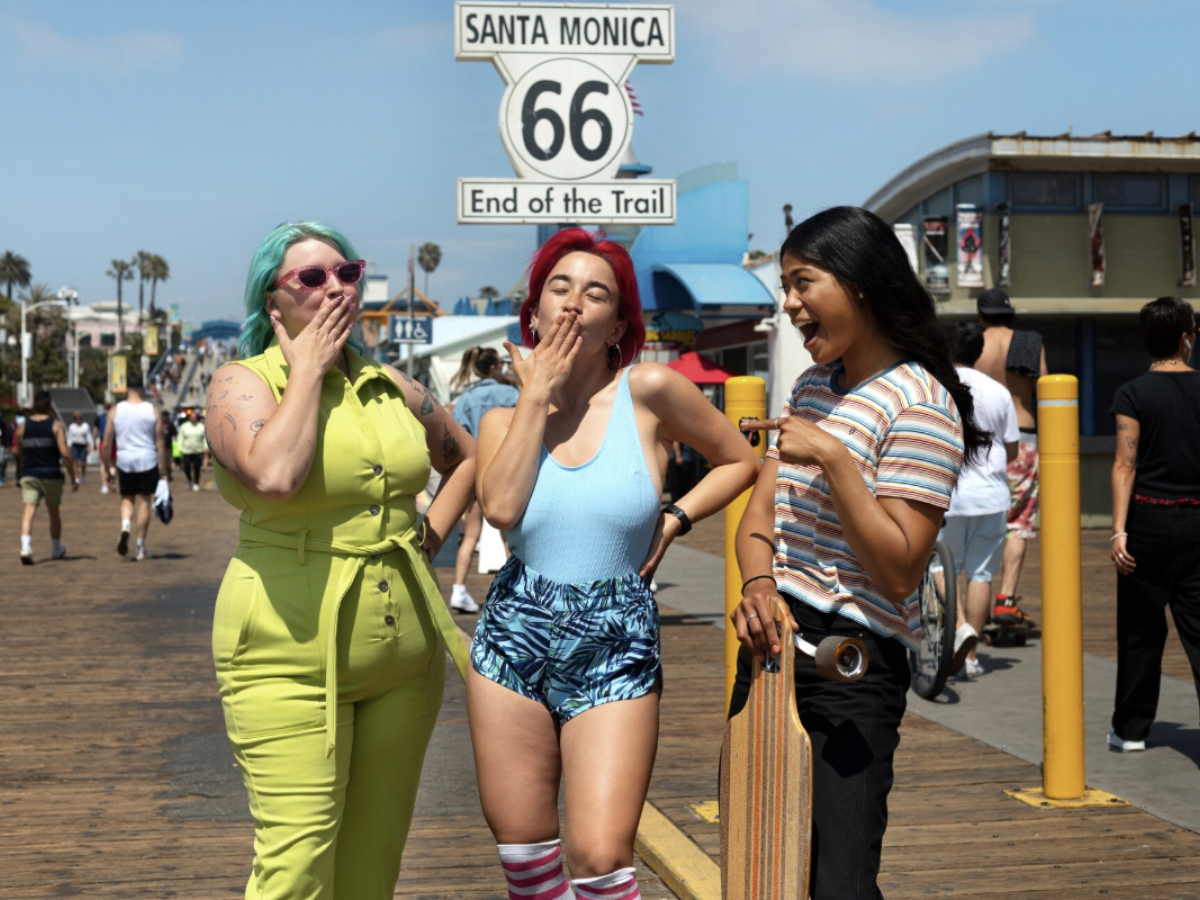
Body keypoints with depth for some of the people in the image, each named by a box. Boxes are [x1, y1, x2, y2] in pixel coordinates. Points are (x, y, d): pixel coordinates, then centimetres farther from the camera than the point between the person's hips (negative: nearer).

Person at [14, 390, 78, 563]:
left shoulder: (22, 427, 4)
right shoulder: (55, 425, -5)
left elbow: (18, 453, 14)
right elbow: (65, 453, -12)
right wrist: (73, 478, -6)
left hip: (29, 475, 1)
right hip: (51, 475, -1)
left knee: (28, 511, -6)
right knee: (54, 512, 15)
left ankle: (25, 548, -27)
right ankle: (56, 550, 30)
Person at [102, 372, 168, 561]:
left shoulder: (116, 411, 1)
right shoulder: (152, 411, -1)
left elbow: (107, 444, 1)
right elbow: (160, 443, -2)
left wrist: (108, 469, 11)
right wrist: (163, 472, 2)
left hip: (124, 462, 1)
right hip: (148, 462, -1)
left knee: (127, 499, 18)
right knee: (144, 502, 7)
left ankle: (125, 526, -12)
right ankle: (141, 548, 9)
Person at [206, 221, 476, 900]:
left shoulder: (389, 385, 11)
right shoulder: (242, 384, -5)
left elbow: (467, 456, 28)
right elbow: (273, 476, -26)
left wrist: (430, 536, 11)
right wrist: (307, 368, -13)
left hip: (404, 657, 6)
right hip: (293, 654, -5)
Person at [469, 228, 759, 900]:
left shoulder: (649, 390, -3)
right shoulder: (505, 419, 6)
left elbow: (741, 461, 9)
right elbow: (500, 507, -14)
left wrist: (674, 520, -4)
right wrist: (537, 395, -8)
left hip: (616, 650, -3)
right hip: (515, 641, 3)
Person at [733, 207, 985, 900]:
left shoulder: (920, 406, -14)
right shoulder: (813, 388, 12)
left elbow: (900, 572, -18)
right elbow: (762, 510, 9)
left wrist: (833, 457, -25)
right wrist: (760, 587, -11)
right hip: (775, 639, 8)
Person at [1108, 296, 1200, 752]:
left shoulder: (1134, 394, -6)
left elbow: (1125, 465, -12)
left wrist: (1119, 530, -13)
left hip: (1148, 518, -1)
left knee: (1141, 629, 9)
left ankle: (1131, 728, 19)